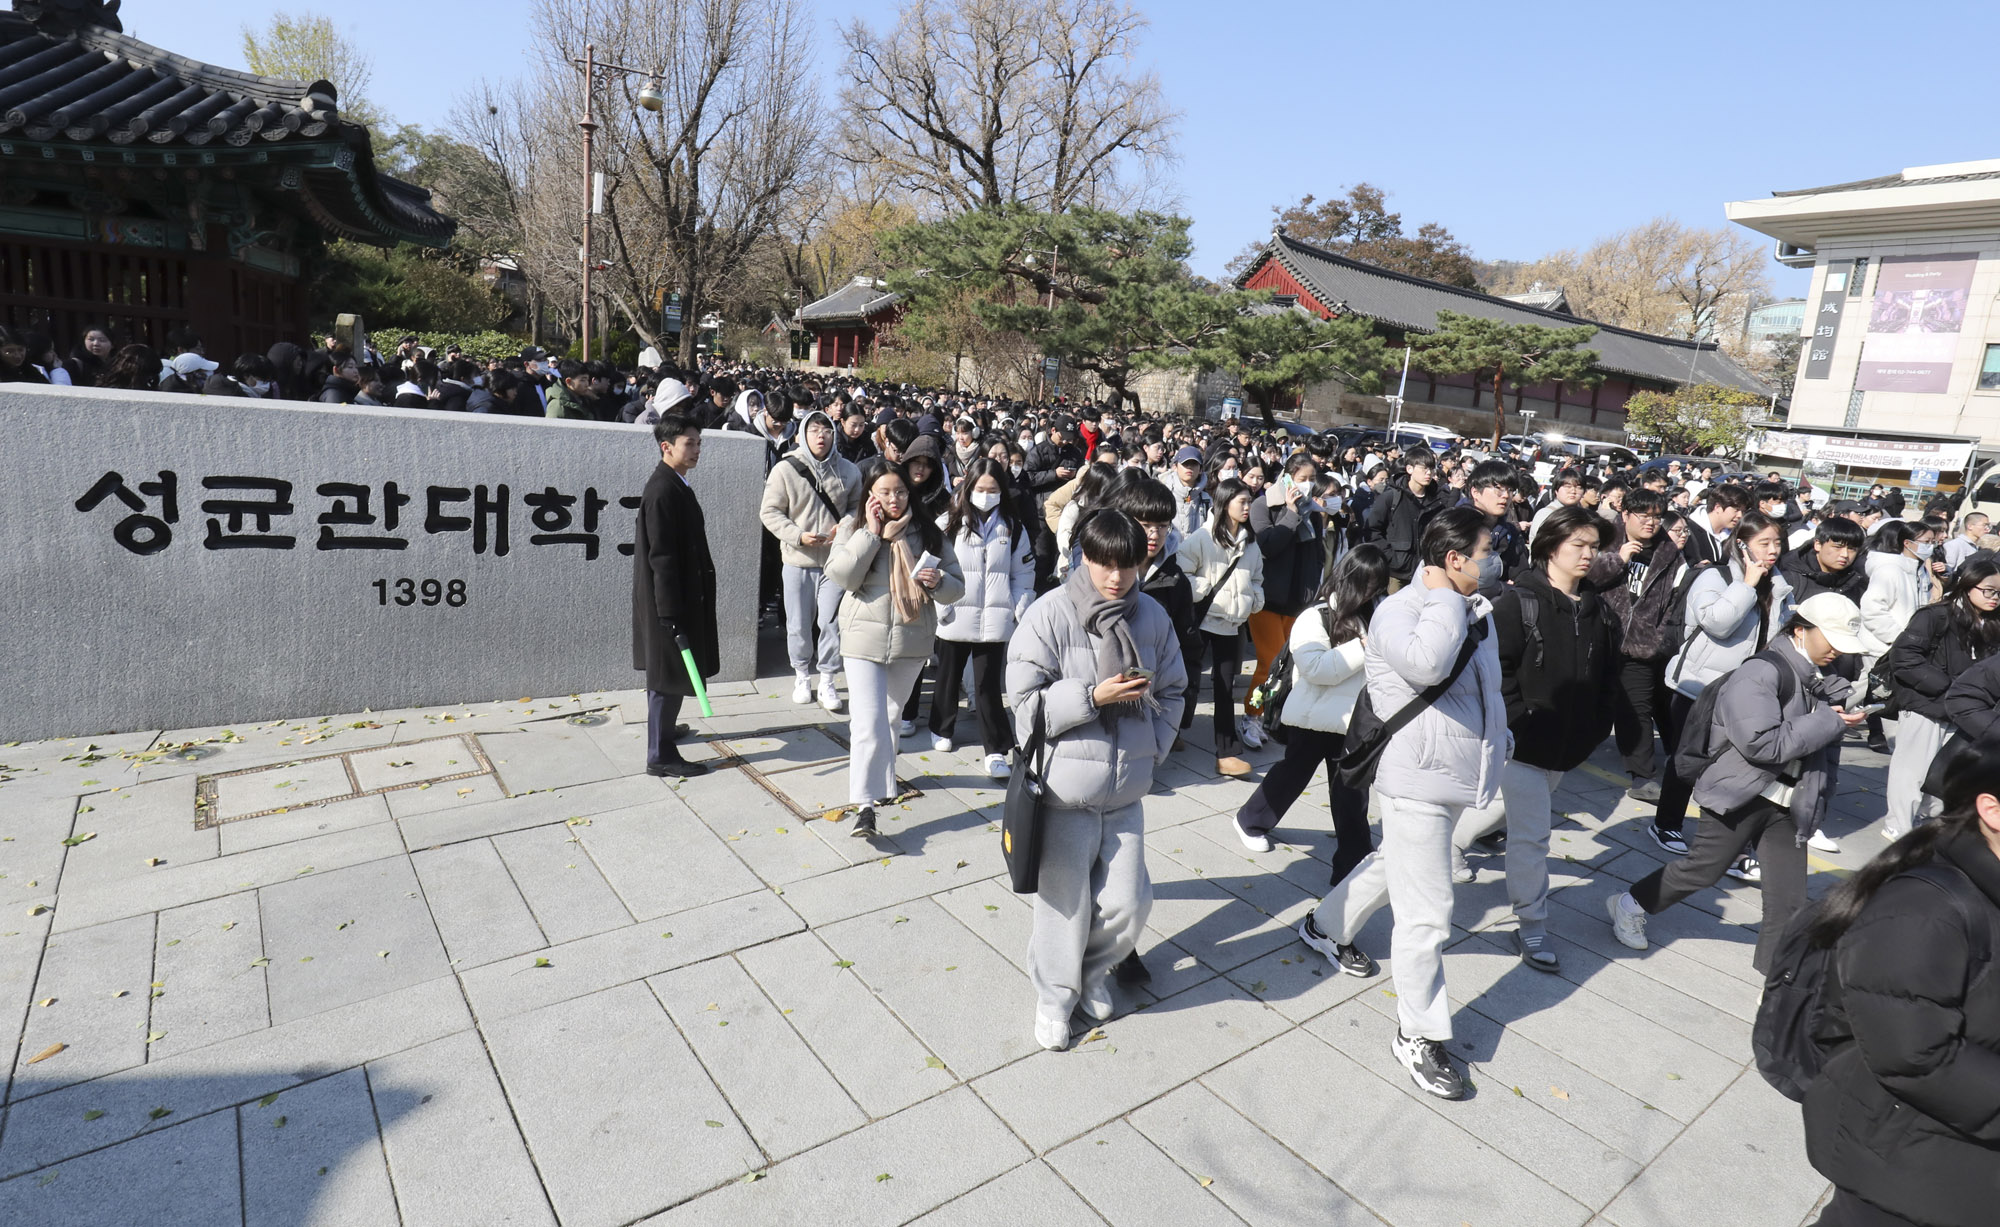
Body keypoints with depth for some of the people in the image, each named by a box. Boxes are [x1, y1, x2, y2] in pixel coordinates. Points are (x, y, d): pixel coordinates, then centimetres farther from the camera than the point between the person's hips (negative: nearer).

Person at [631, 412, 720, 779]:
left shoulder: (676, 485, 10)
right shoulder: (663, 490, -20)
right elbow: (661, 557, -23)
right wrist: (672, 615, -23)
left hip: (681, 595, 10)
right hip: (668, 599, -10)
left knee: (670, 675, 23)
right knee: (669, 675, -1)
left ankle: (664, 728, 40)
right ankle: (661, 756, 9)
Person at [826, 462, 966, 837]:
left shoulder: (927, 531, 0)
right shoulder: (854, 526, -3)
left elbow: (956, 588, 2)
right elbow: (841, 575, -18)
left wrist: (938, 581, -20)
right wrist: (872, 533, -20)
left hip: (912, 640, 3)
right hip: (865, 638, -3)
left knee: (892, 716, 21)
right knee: (868, 721, -11)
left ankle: (881, 778, 43)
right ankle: (865, 804, -3)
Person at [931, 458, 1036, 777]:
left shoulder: (1013, 527, 3)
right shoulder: (949, 523, -2)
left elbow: (1023, 574, 7)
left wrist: (1021, 611, 1)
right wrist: (941, 606, -7)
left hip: (995, 620, 0)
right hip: (955, 618, 0)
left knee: (988, 685, 0)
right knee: (948, 677, 17)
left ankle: (996, 749, 7)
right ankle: (941, 728, 39)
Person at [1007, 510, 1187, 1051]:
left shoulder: (1152, 617, 1)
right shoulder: (1051, 613, -13)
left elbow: (1171, 692, 12)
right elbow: (1026, 701, -13)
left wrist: (1151, 748, 1)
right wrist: (1093, 696, -23)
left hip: (1126, 790, 4)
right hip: (1065, 789, -4)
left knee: (1128, 903, 9)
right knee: (1066, 904, 9)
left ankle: (1094, 972, 41)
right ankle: (1054, 997, 36)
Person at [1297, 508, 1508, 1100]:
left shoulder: (1476, 611, 6)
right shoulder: (1396, 612, -19)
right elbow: (1425, 664, -42)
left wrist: (1499, 738, 26)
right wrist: (1445, 595, -28)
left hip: (1462, 778, 9)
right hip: (1417, 781, -9)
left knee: (1393, 863, 27)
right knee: (1427, 913, -2)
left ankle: (1327, 927, 51)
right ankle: (1418, 1036, 16)